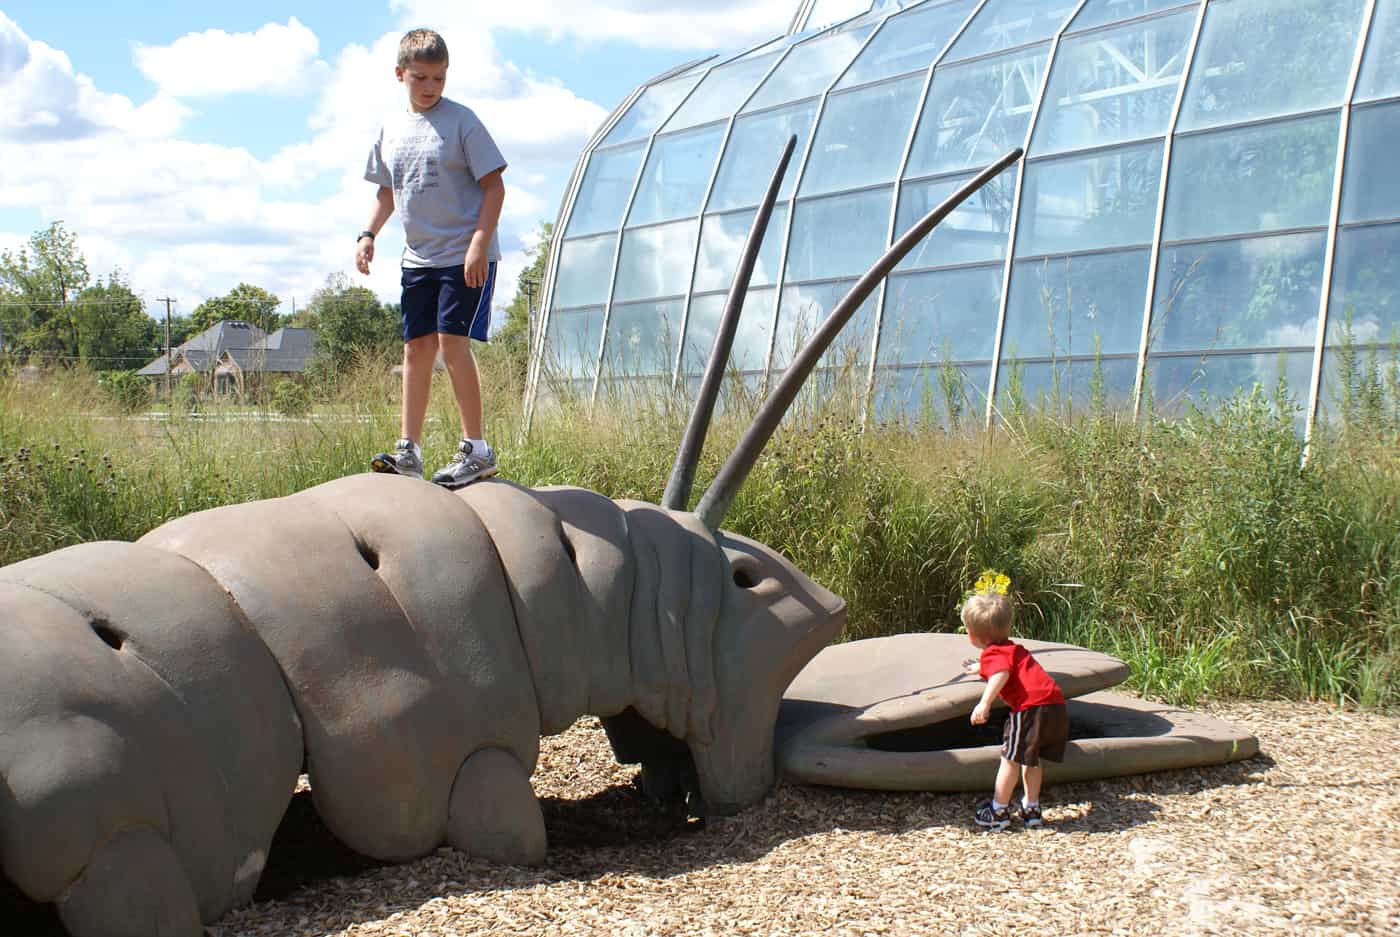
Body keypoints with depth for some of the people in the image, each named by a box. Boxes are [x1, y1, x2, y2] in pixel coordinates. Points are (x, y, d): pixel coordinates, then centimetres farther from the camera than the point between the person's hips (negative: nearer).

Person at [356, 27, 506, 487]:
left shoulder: (461, 121, -6)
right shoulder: (391, 127, 11)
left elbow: (493, 185, -8)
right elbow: (387, 190, 23)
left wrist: (479, 242, -17)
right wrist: (368, 234, 8)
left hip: (465, 256, -6)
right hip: (418, 258, 6)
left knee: (452, 341, -14)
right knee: (416, 346, 6)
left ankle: (476, 449, -7)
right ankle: (408, 450, 9)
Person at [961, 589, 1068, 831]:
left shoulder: (993, 654, -1)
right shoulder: (1012, 648, 29)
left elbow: (1001, 674, -24)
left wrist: (984, 704, -32)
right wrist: (981, 669, 68)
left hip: (1031, 707, -9)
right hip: (1056, 705, 9)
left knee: (1011, 758, 3)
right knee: (1032, 760, 22)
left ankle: (998, 811, 9)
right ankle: (1031, 808, 28)